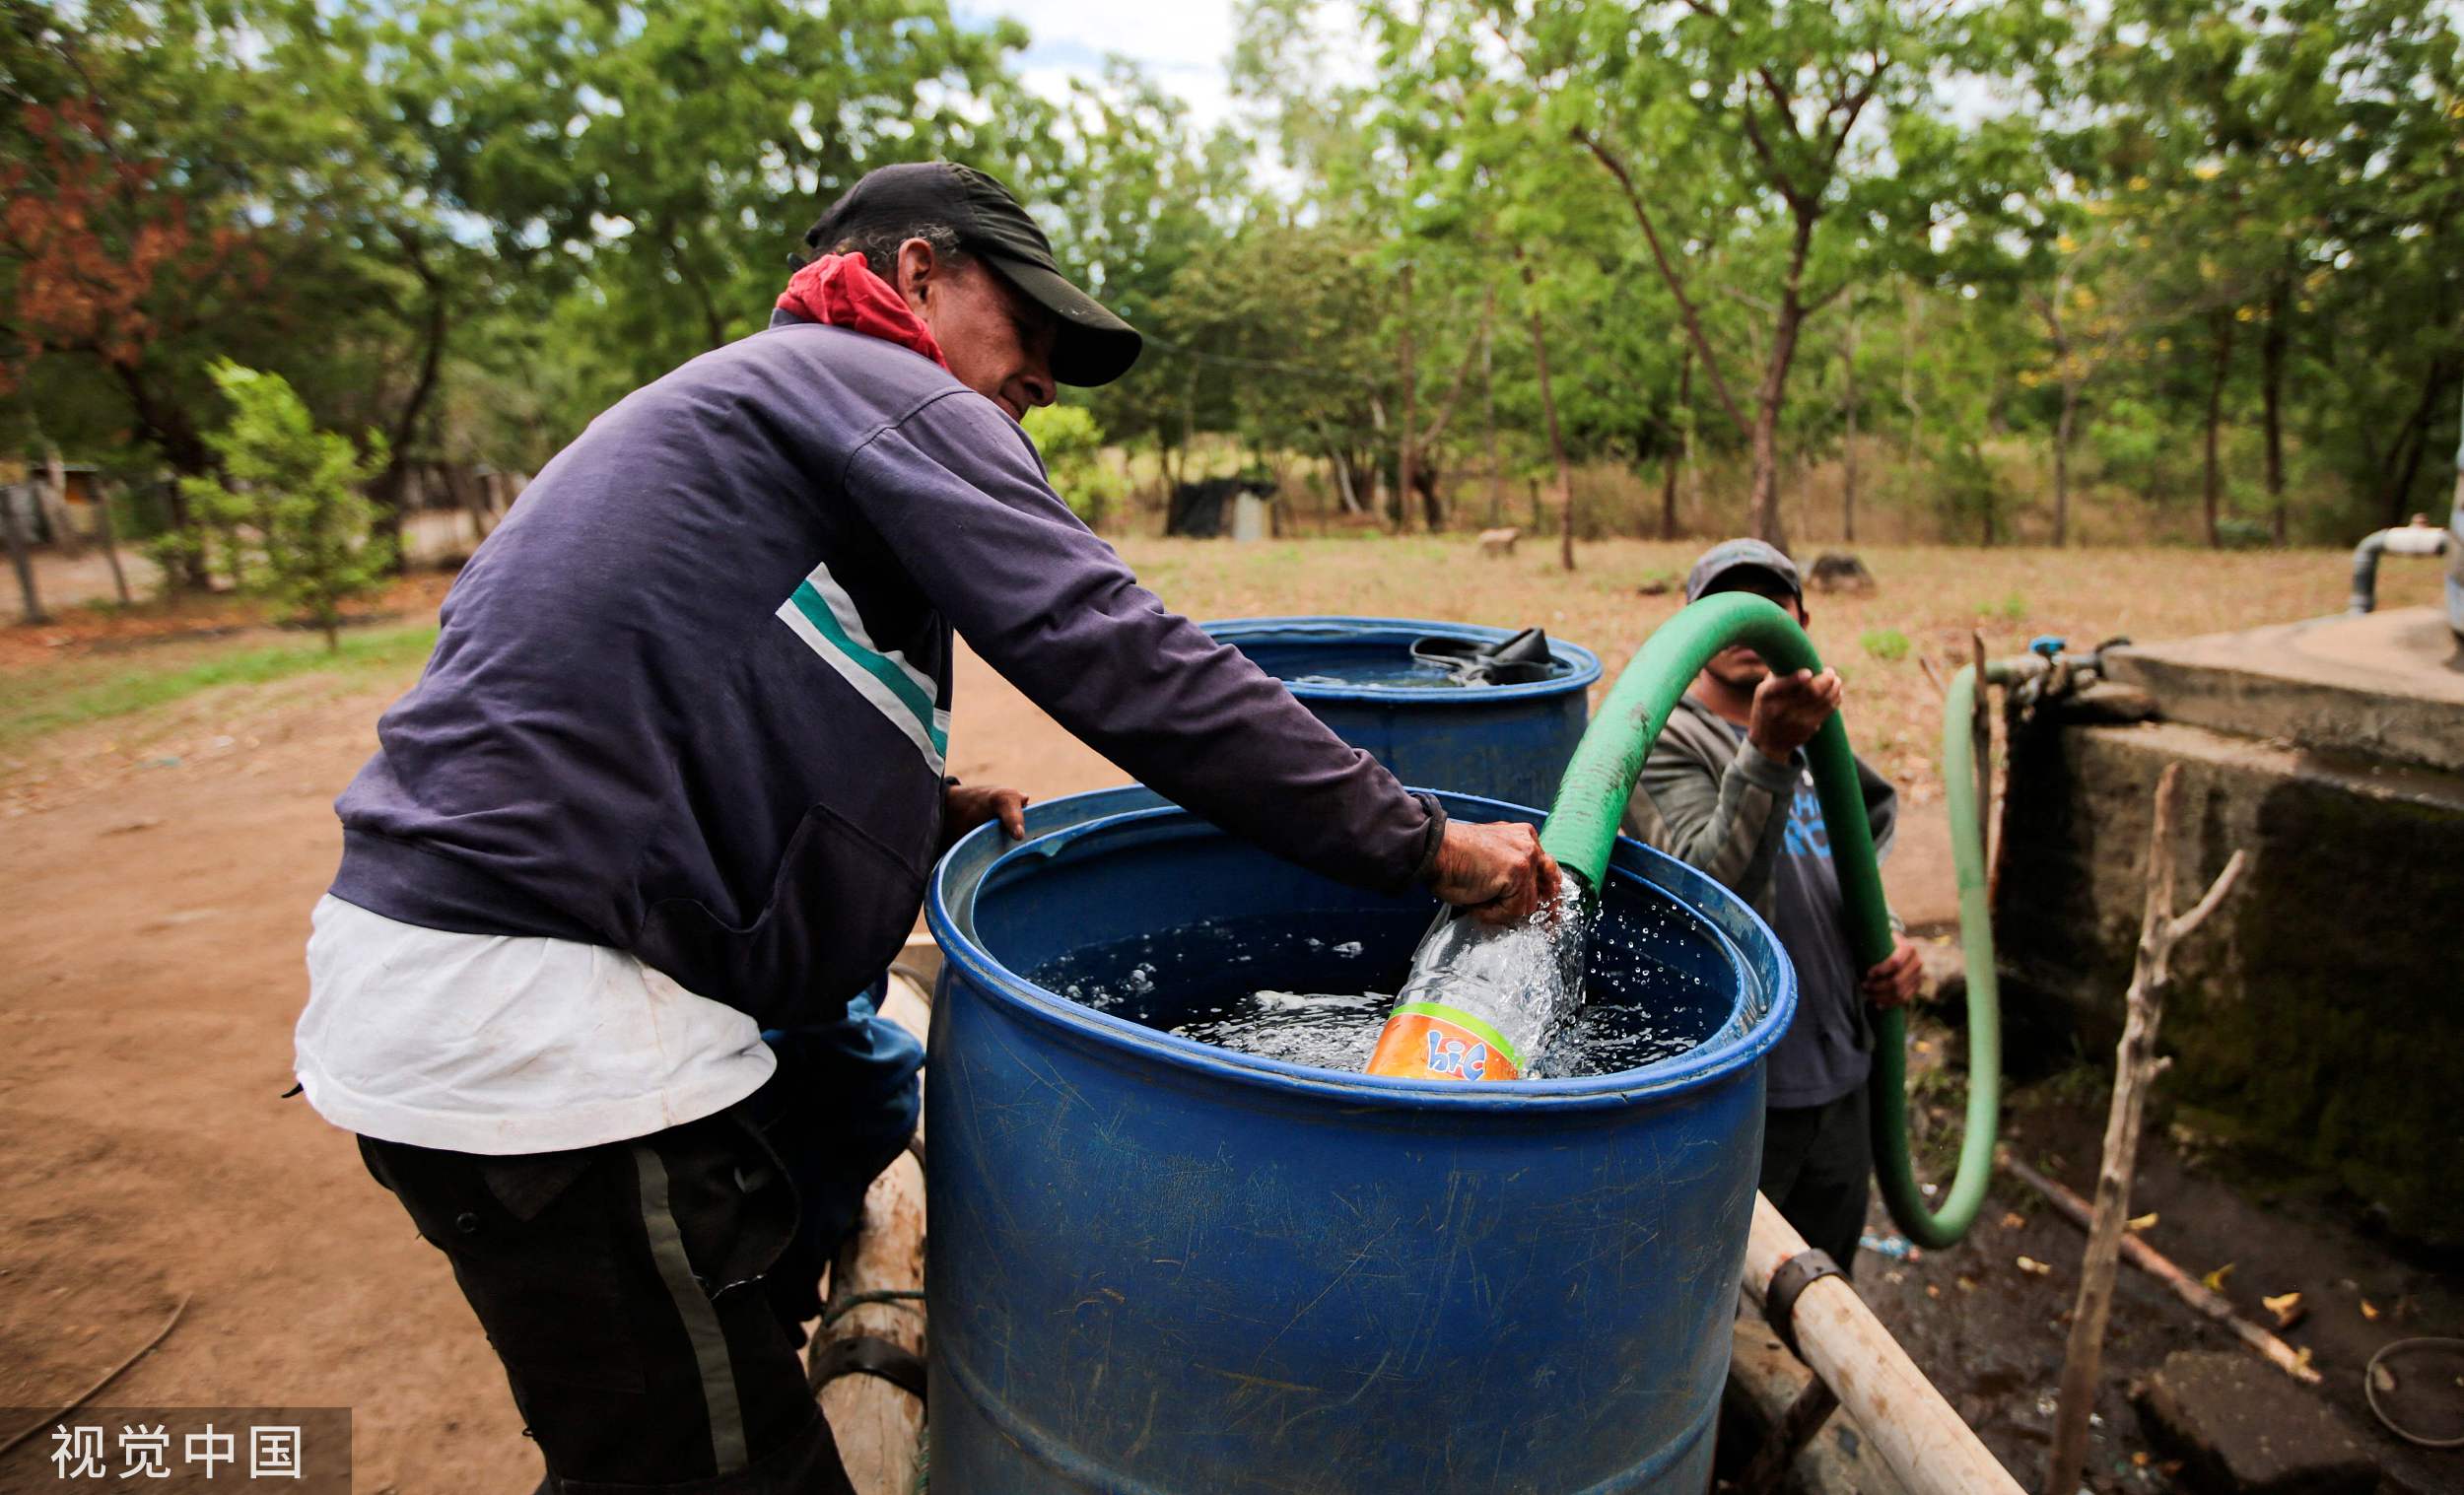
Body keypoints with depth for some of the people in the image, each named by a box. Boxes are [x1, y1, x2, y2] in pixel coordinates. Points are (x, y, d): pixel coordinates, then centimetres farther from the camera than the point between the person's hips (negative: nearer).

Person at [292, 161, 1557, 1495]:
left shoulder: (720, 405, 23)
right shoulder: (875, 385, -6)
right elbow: (1119, 659, -17)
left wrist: (915, 810, 8)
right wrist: (1420, 842, -10)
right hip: (528, 1027, -10)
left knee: (861, 1087, 23)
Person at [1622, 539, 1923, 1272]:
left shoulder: (1814, 738, 11)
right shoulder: (1666, 742, -14)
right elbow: (1714, 889, -30)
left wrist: (1889, 944, 2)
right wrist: (1766, 752, -41)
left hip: (1838, 1084, 8)